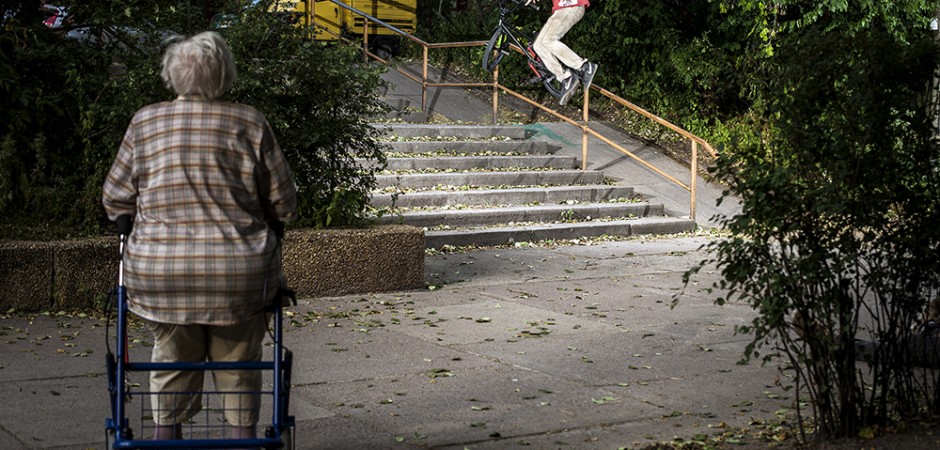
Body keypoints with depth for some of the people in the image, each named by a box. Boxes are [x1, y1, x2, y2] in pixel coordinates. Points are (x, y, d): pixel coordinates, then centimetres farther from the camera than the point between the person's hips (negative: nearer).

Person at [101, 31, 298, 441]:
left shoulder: (144, 123, 3)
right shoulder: (249, 124, -1)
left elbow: (115, 199, 8)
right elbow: (284, 204, 2)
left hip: (159, 274, 1)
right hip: (238, 272, -1)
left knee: (171, 357, 19)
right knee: (238, 360, 15)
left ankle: (166, 430, 22)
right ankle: (243, 432, 19)